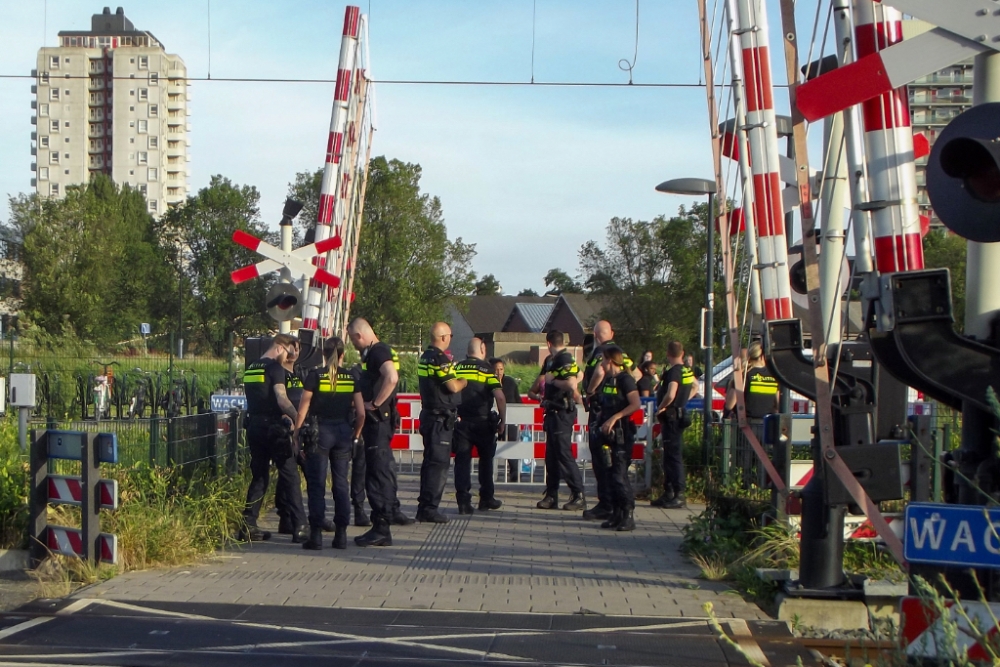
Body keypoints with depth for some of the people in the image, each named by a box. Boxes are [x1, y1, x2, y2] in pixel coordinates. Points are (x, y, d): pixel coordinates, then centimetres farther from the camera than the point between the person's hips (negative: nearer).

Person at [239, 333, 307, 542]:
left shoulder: (250, 369, 16)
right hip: (273, 428, -8)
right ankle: (299, 527, -3)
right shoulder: (274, 368, -11)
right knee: (290, 476, -2)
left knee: (258, 476, 13)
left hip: (254, 426, 8)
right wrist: (298, 419, -13)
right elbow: (281, 399, -21)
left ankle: (248, 525, 10)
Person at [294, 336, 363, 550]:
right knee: (341, 484, 9)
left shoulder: (315, 376, -5)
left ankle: (316, 535, -2)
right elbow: (361, 413, 0)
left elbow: (303, 409, -6)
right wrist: (355, 436, 12)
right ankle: (341, 534, 9)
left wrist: (296, 433, 2)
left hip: (319, 431, -2)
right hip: (343, 432, 3)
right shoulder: (353, 377, 2)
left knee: (316, 484, 1)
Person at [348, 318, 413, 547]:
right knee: (382, 467, 21)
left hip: (377, 419, -10)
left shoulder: (378, 352, -16)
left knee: (377, 471, -8)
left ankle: (381, 529, -6)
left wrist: (374, 404, -24)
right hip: (378, 419, 10)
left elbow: (392, 378, -33)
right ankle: (392, 511, 36)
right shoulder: (376, 352, 16)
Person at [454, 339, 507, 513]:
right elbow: (499, 396, -13)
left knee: (462, 461, 3)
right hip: (483, 422, -2)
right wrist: (503, 420, -3)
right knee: (486, 460, 15)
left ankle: (463, 501, -4)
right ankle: (486, 498, 22)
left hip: (461, 421, 2)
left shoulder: (457, 368, 5)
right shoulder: (486, 369, -4)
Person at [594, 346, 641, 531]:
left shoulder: (625, 380, -10)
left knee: (619, 476, -10)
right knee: (612, 476, 9)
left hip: (622, 434, -8)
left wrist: (615, 417, -22)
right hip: (608, 434, 8)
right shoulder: (607, 380, 15)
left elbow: (636, 405, -20)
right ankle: (616, 514, 14)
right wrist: (600, 419, 10)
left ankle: (629, 515, -6)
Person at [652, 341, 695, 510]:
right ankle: (669, 493, 20)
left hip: (671, 417, -9)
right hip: (680, 414, 9)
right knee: (670, 455, 14)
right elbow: (694, 386, 31)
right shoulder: (687, 371, 11)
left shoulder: (673, 372, -17)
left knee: (674, 456, -7)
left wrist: (660, 408, -15)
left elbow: (670, 395, -31)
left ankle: (679, 496, -6)